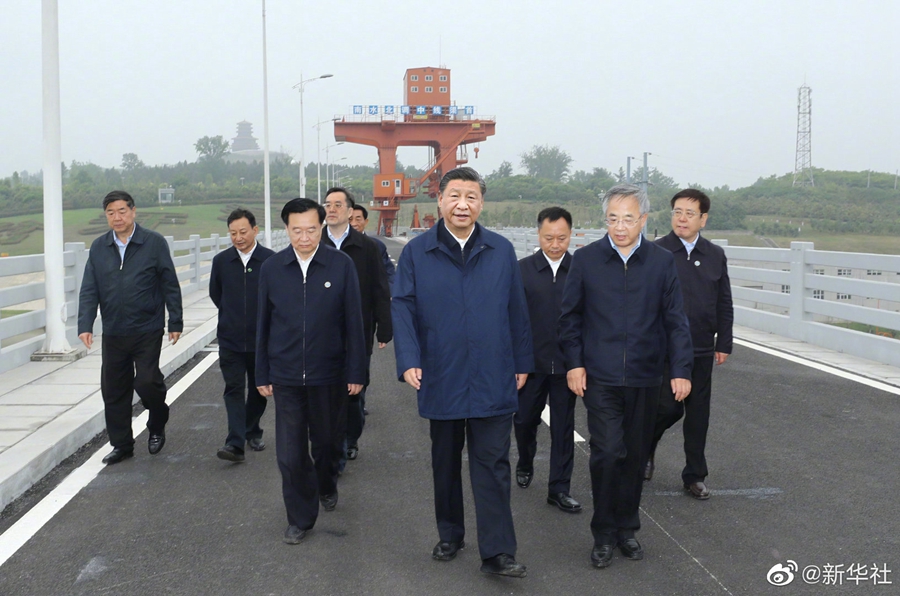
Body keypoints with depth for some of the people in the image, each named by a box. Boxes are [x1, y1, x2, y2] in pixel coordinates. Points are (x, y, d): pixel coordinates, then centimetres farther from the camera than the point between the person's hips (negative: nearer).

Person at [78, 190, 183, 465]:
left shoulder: (154, 243, -4)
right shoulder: (99, 247, 6)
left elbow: (170, 286, -1)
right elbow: (89, 290, 5)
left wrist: (175, 322, -2)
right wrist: (85, 325, -6)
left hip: (147, 331, -4)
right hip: (113, 333, 4)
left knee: (147, 382, -10)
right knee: (113, 390, 7)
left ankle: (157, 427, 21)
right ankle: (121, 444, 21)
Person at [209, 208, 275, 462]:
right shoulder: (221, 261, 1)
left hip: (261, 339, -1)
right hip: (230, 339, 1)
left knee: (258, 389, 12)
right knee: (234, 389, -5)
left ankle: (252, 432, 31)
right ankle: (235, 443, -10)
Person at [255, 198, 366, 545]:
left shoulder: (341, 265, -7)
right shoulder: (271, 268, -2)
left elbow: (353, 322, -4)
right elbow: (263, 324, 4)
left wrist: (356, 372, -4)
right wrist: (262, 375, 5)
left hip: (328, 374, 0)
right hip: (285, 376, 1)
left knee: (327, 441, 17)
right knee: (290, 454, 0)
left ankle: (326, 487, 47)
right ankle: (300, 518, 18)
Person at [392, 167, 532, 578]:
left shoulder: (501, 251, 3)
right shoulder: (417, 252, -1)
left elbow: (516, 311, 6)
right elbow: (402, 309, -4)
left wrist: (522, 363, 7)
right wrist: (408, 360, -16)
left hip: (493, 382, 0)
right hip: (441, 380, 1)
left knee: (492, 467, 0)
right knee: (445, 464, 15)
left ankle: (497, 552, 4)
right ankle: (449, 536, 31)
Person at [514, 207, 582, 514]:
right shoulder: (523, 269, -2)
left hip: (567, 363, 0)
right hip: (531, 361, 0)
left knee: (563, 427, 7)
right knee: (525, 419, 11)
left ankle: (559, 489, 17)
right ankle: (525, 464, 40)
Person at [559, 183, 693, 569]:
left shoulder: (662, 261, 2)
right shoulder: (586, 259, -1)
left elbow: (675, 320, 4)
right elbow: (570, 316, 5)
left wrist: (681, 369, -2)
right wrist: (574, 363, -2)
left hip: (644, 378, 2)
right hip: (600, 377, -2)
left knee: (635, 456, 10)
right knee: (607, 453, -9)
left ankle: (627, 529, 26)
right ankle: (604, 535, 6)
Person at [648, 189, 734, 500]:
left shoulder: (715, 255, 8)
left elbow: (724, 304, 12)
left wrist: (724, 343, 8)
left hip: (702, 350, 4)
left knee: (698, 414, 9)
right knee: (669, 407, -5)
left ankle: (695, 476, 21)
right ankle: (645, 447, 26)